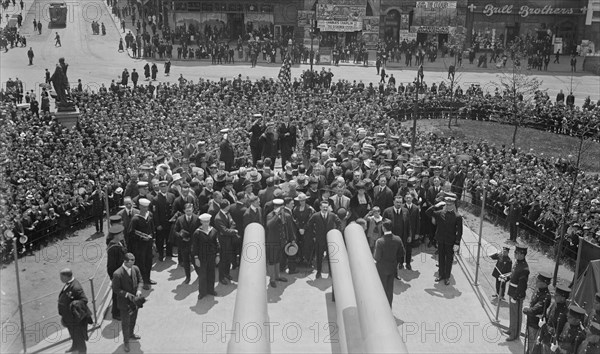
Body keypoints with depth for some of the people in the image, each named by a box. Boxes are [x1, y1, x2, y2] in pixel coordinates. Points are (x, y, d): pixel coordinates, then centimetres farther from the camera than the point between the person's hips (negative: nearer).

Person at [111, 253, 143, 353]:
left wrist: (139, 290, -14)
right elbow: (116, 289, -17)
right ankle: (126, 342, 28)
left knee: (133, 319, 25)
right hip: (124, 302, -5)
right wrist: (127, 294, -25)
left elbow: (140, 280, 3)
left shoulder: (135, 268, -9)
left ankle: (131, 334, 51)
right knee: (125, 322, 9)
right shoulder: (117, 274, -26)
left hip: (135, 299, 5)